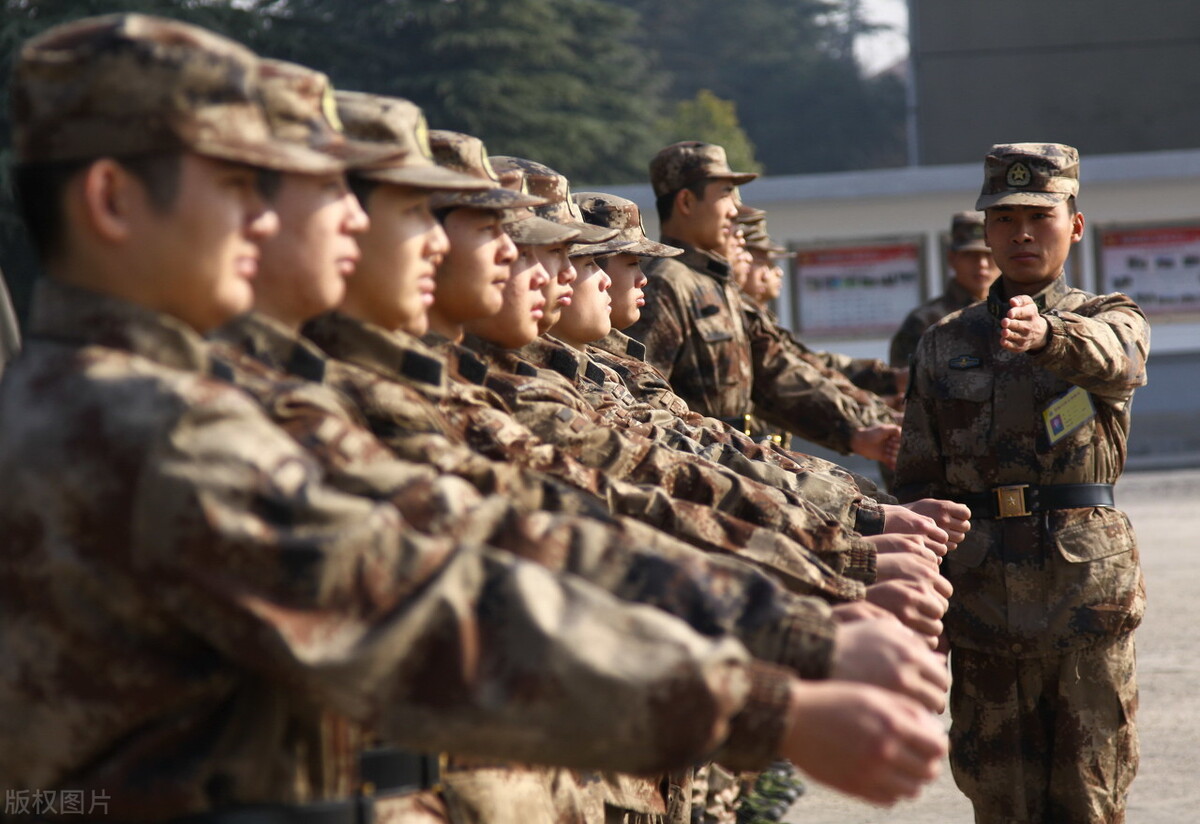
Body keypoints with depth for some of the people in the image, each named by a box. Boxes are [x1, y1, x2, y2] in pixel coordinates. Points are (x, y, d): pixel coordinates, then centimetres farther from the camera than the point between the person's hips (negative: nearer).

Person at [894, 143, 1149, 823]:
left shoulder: (1112, 319, 5)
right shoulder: (946, 346, 12)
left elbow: (1112, 356, -22)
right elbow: (918, 484, 13)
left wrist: (1046, 333, -45)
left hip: (1089, 585, -2)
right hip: (984, 593, 2)